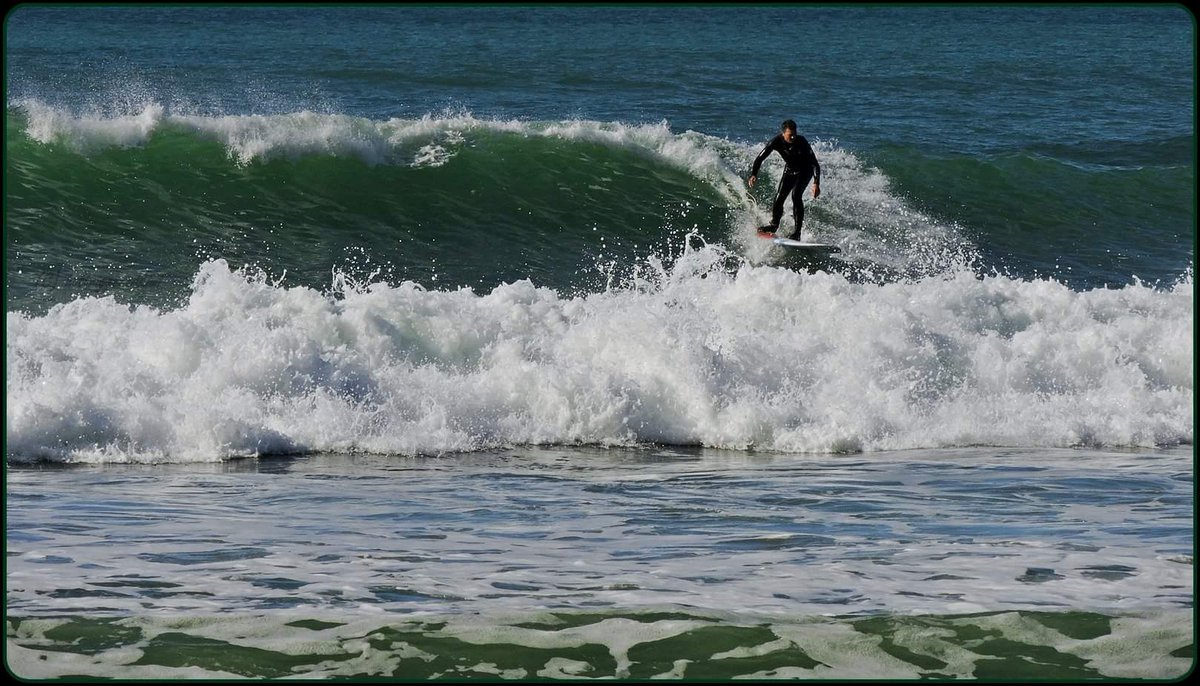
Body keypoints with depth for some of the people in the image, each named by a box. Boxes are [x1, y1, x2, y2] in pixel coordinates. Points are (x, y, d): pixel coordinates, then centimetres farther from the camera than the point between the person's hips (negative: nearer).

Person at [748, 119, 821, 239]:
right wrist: (753, 174, -34)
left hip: (805, 171, -4)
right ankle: (774, 224, 27)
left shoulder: (801, 142, -32)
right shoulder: (777, 141, -23)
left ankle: (797, 232, -23)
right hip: (790, 170, 4)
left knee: (795, 195, -24)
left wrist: (816, 184, -42)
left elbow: (815, 164, -31)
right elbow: (760, 158, -18)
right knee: (779, 197, 0)